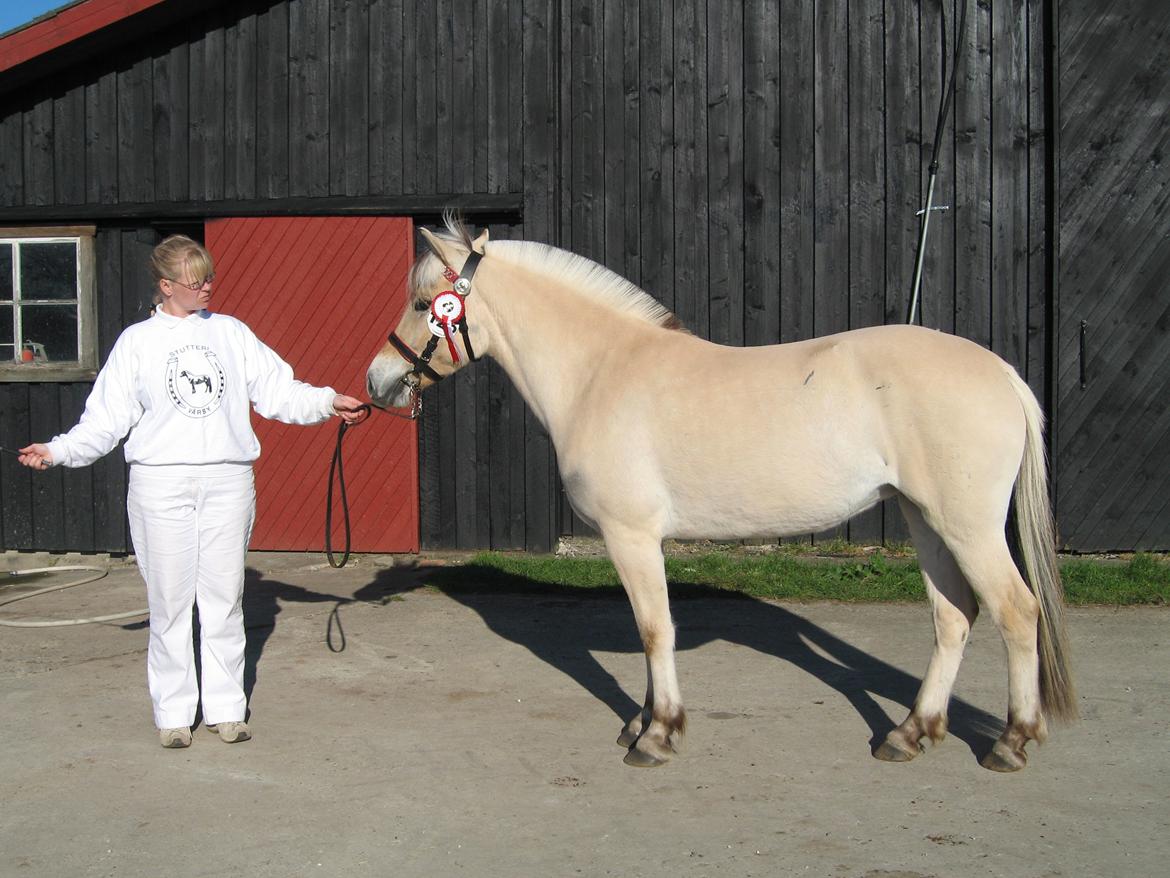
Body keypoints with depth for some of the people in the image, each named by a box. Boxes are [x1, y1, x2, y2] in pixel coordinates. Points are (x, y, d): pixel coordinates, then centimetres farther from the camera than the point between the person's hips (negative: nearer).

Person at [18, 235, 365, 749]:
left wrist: (327, 402, -5)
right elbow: (106, 419, 4)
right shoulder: (137, 341, 5)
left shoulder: (232, 333, 9)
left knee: (224, 597, 5)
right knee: (170, 599, 2)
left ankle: (225, 707, 14)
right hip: (161, 482, -1)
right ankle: (173, 712, 12)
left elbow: (277, 391, 8)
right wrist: (57, 451, -6)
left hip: (228, 480, 2)